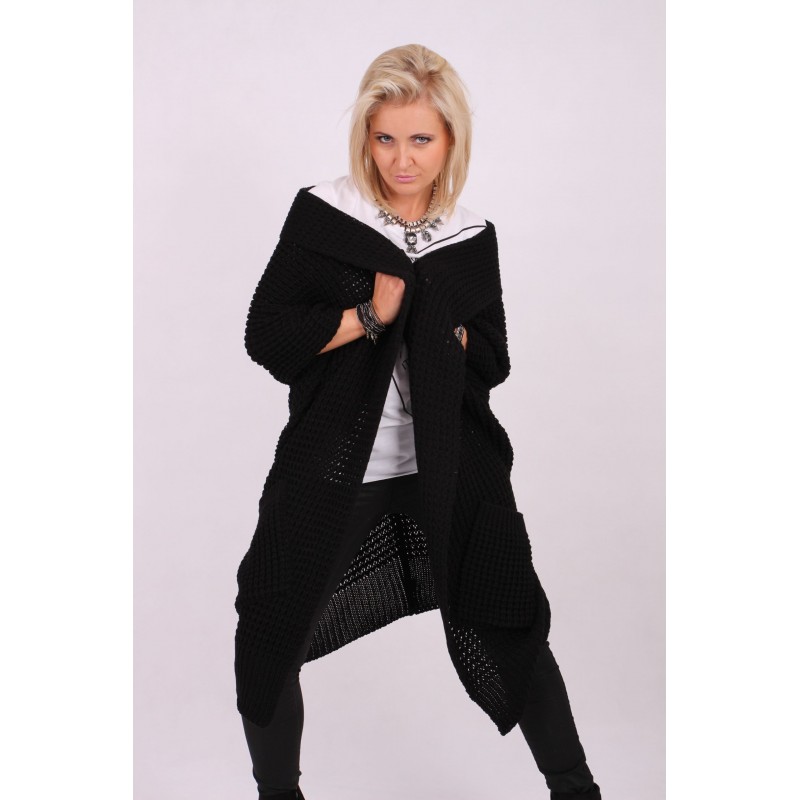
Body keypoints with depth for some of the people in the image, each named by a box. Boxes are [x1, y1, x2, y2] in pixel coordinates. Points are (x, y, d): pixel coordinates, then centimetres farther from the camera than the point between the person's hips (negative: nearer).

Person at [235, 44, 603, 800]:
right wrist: (369, 317, -16)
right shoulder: (321, 215, -3)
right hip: (331, 478, -1)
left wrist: (424, 320, -12)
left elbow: (492, 361, 6)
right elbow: (266, 337, -7)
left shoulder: (472, 237, 4)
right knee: (272, 640, 8)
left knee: (505, 633, 6)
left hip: (446, 477, 1)